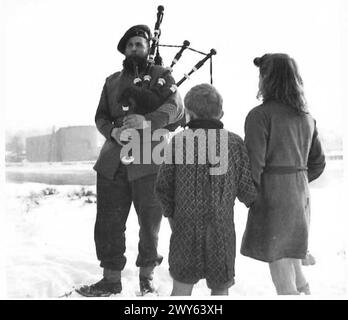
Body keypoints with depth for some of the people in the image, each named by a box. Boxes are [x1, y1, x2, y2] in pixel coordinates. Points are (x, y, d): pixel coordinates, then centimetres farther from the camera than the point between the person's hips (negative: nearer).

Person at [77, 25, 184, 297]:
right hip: (112, 161, 4)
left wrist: (147, 121, -26)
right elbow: (100, 116, 13)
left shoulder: (161, 75, 8)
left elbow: (175, 107, -8)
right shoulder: (112, 81, 20)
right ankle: (111, 279, 15)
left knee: (150, 222, 5)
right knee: (108, 222, 2)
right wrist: (113, 132, -11)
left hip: (148, 161, -3)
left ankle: (147, 275, 24)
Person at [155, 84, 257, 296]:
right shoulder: (235, 142, -2)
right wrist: (251, 201, 21)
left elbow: (163, 187, -1)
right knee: (220, 289, 16)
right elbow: (247, 189, -2)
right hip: (222, 229, 1)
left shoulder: (178, 141, -4)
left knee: (181, 288, 12)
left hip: (185, 228, 0)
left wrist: (171, 214, 14)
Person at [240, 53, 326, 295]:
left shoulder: (260, 115, -12)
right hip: (301, 194, 8)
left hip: (273, 195, -7)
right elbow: (318, 163, 15)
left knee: (278, 261, 1)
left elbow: (255, 163, -17)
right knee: (292, 256, 21)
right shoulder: (307, 117, 10)